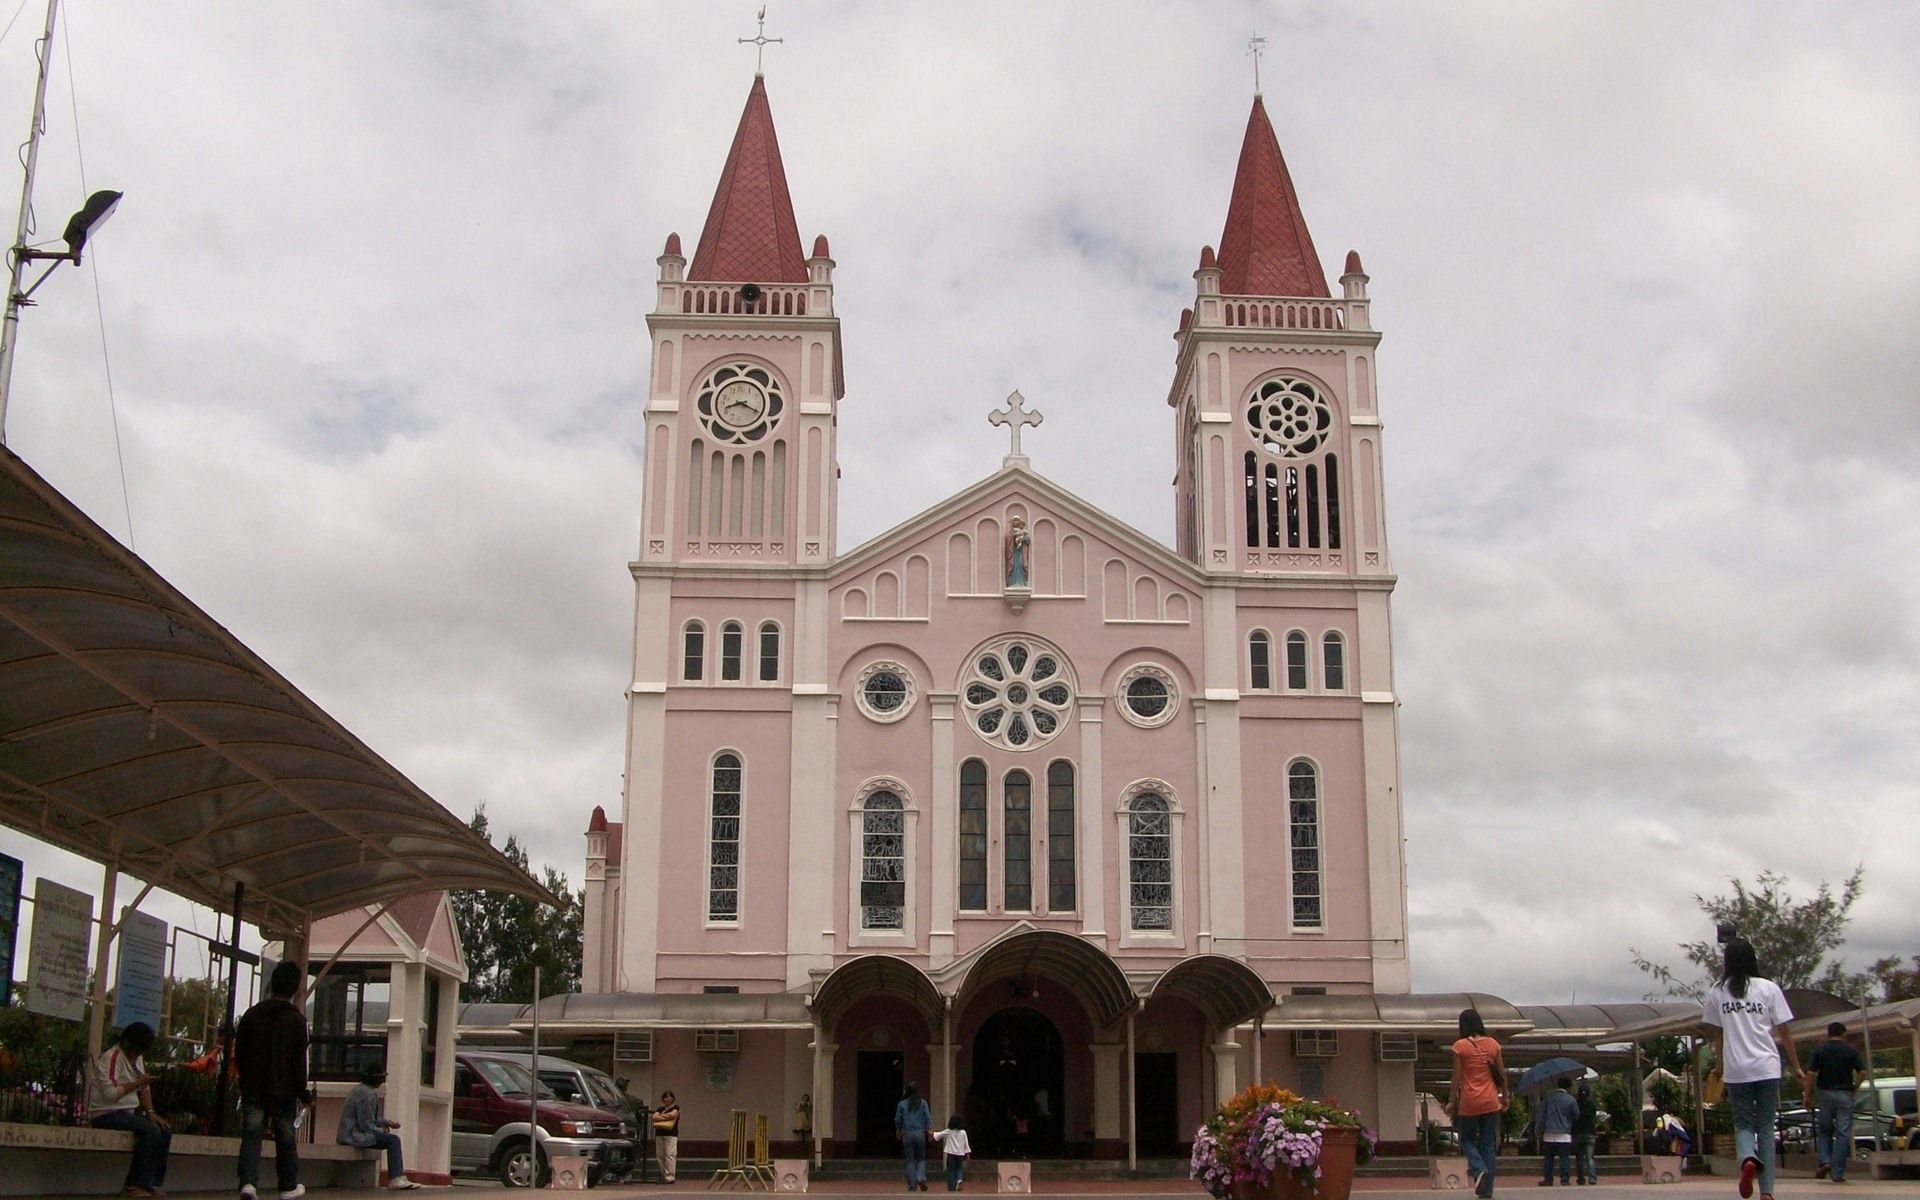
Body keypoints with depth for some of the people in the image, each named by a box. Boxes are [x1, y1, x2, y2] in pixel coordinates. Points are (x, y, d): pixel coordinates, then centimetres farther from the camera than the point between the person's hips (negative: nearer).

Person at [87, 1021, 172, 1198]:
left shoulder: (137, 1057, 12)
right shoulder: (111, 1057, -17)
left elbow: (144, 1087, 10)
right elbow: (110, 1093, -27)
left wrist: (150, 1112, -2)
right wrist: (137, 1083, -19)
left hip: (129, 1111, 9)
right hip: (107, 1114, -9)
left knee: (164, 1132, -4)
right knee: (150, 1130, -26)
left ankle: (151, 1183, 0)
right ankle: (134, 1185, -20)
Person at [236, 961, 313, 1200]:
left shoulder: (252, 1015, 3)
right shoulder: (297, 1019, -8)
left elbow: (239, 1053, 8)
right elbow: (299, 1060, -9)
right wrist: (303, 1091, -1)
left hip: (253, 1089, 2)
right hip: (284, 1091, -2)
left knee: (251, 1136, 2)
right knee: (286, 1140, 8)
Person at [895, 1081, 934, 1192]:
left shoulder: (902, 1104, 0)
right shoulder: (923, 1103, -1)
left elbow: (897, 1120, 7)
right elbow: (928, 1118, -7)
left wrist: (898, 1131, 24)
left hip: (907, 1134, 1)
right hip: (920, 1133, 0)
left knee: (910, 1160, 7)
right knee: (921, 1158, 10)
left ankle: (912, 1185, 5)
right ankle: (921, 1178, -13)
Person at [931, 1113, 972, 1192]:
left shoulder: (948, 1132, -4)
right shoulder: (963, 1132, -2)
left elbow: (938, 1135, 8)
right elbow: (966, 1144, 2)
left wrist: (932, 1133, 26)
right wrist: (967, 1153, 10)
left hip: (951, 1154, -1)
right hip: (960, 1154, 1)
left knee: (951, 1171, 7)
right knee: (960, 1169, 13)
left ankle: (952, 1188, 4)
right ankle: (960, 1180, -16)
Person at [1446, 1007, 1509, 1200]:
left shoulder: (1460, 1046, -7)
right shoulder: (1493, 1044, 2)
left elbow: (1457, 1077, -7)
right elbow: (1502, 1074, 6)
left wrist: (1452, 1101, 0)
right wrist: (1505, 1096, 19)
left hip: (1469, 1102, -3)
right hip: (1490, 1102, 3)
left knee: (1467, 1140, 13)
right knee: (1488, 1144, 8)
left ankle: (1479, 1169, -13)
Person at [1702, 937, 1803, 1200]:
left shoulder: (1717, 991, 3)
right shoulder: (1769, 988, 0)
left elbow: (1717, 1035, 7)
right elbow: (1784, 1033, 3)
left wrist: (1720, 1066, 18)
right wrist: (1796, 1067, 11)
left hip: (1736, 1070, 0)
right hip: (1767, 1067, 0)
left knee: (1743, 1124, 10)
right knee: (1766, 1127, 8)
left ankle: (1747, 1159, -23)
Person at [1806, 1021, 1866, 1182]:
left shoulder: (1819, 1050, 1)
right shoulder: (1851, 1051, 1)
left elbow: (1811, 1074, -5)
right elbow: (1862, 1072, -8)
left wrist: (1808, 1095, 2)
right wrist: (1854, 1089, 6)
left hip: (1825, 1094, 0)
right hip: (1844, 1095, 0)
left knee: (1823, 1131, 14)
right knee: (1843, 1134, 2)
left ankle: (1825, 1161, -5)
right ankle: (1838, 1173, 1)